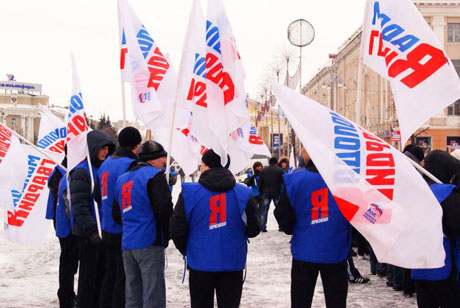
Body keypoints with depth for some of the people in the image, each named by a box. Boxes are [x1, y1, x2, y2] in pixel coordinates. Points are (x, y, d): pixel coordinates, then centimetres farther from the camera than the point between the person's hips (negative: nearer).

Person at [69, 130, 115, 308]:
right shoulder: (81, 172, -13)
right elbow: (79, 205, -19)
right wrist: (91, 230, -24)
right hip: (88, 233, -8)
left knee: (101, 273, 13)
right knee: (88, 274, 1)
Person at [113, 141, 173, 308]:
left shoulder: (122, 179, 18)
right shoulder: (154, 175, -6)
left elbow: (116, 214, 19)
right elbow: (164, 208, -15)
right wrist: (166, 232, 0)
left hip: (127, 244, 8)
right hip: (149, 243, -8)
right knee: (153, 294, -6)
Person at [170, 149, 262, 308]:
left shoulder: (188, 192, -7)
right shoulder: (244, 194, -4)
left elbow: (177, 229, -5)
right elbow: (254, 229, -1)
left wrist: (185, 250, 13)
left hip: (200, 263, -1)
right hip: (233, 264, 1)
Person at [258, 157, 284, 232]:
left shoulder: (264, 170, 7)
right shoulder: (279, 170, -1)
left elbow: (260, 183, 8)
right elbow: (283, 181, -3)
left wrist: (261, 192, 14)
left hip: (266, 193, 2)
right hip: (276, 193, -2)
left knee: (265, 210, 4)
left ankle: (263, 227, -1)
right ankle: (281, 226, 5)